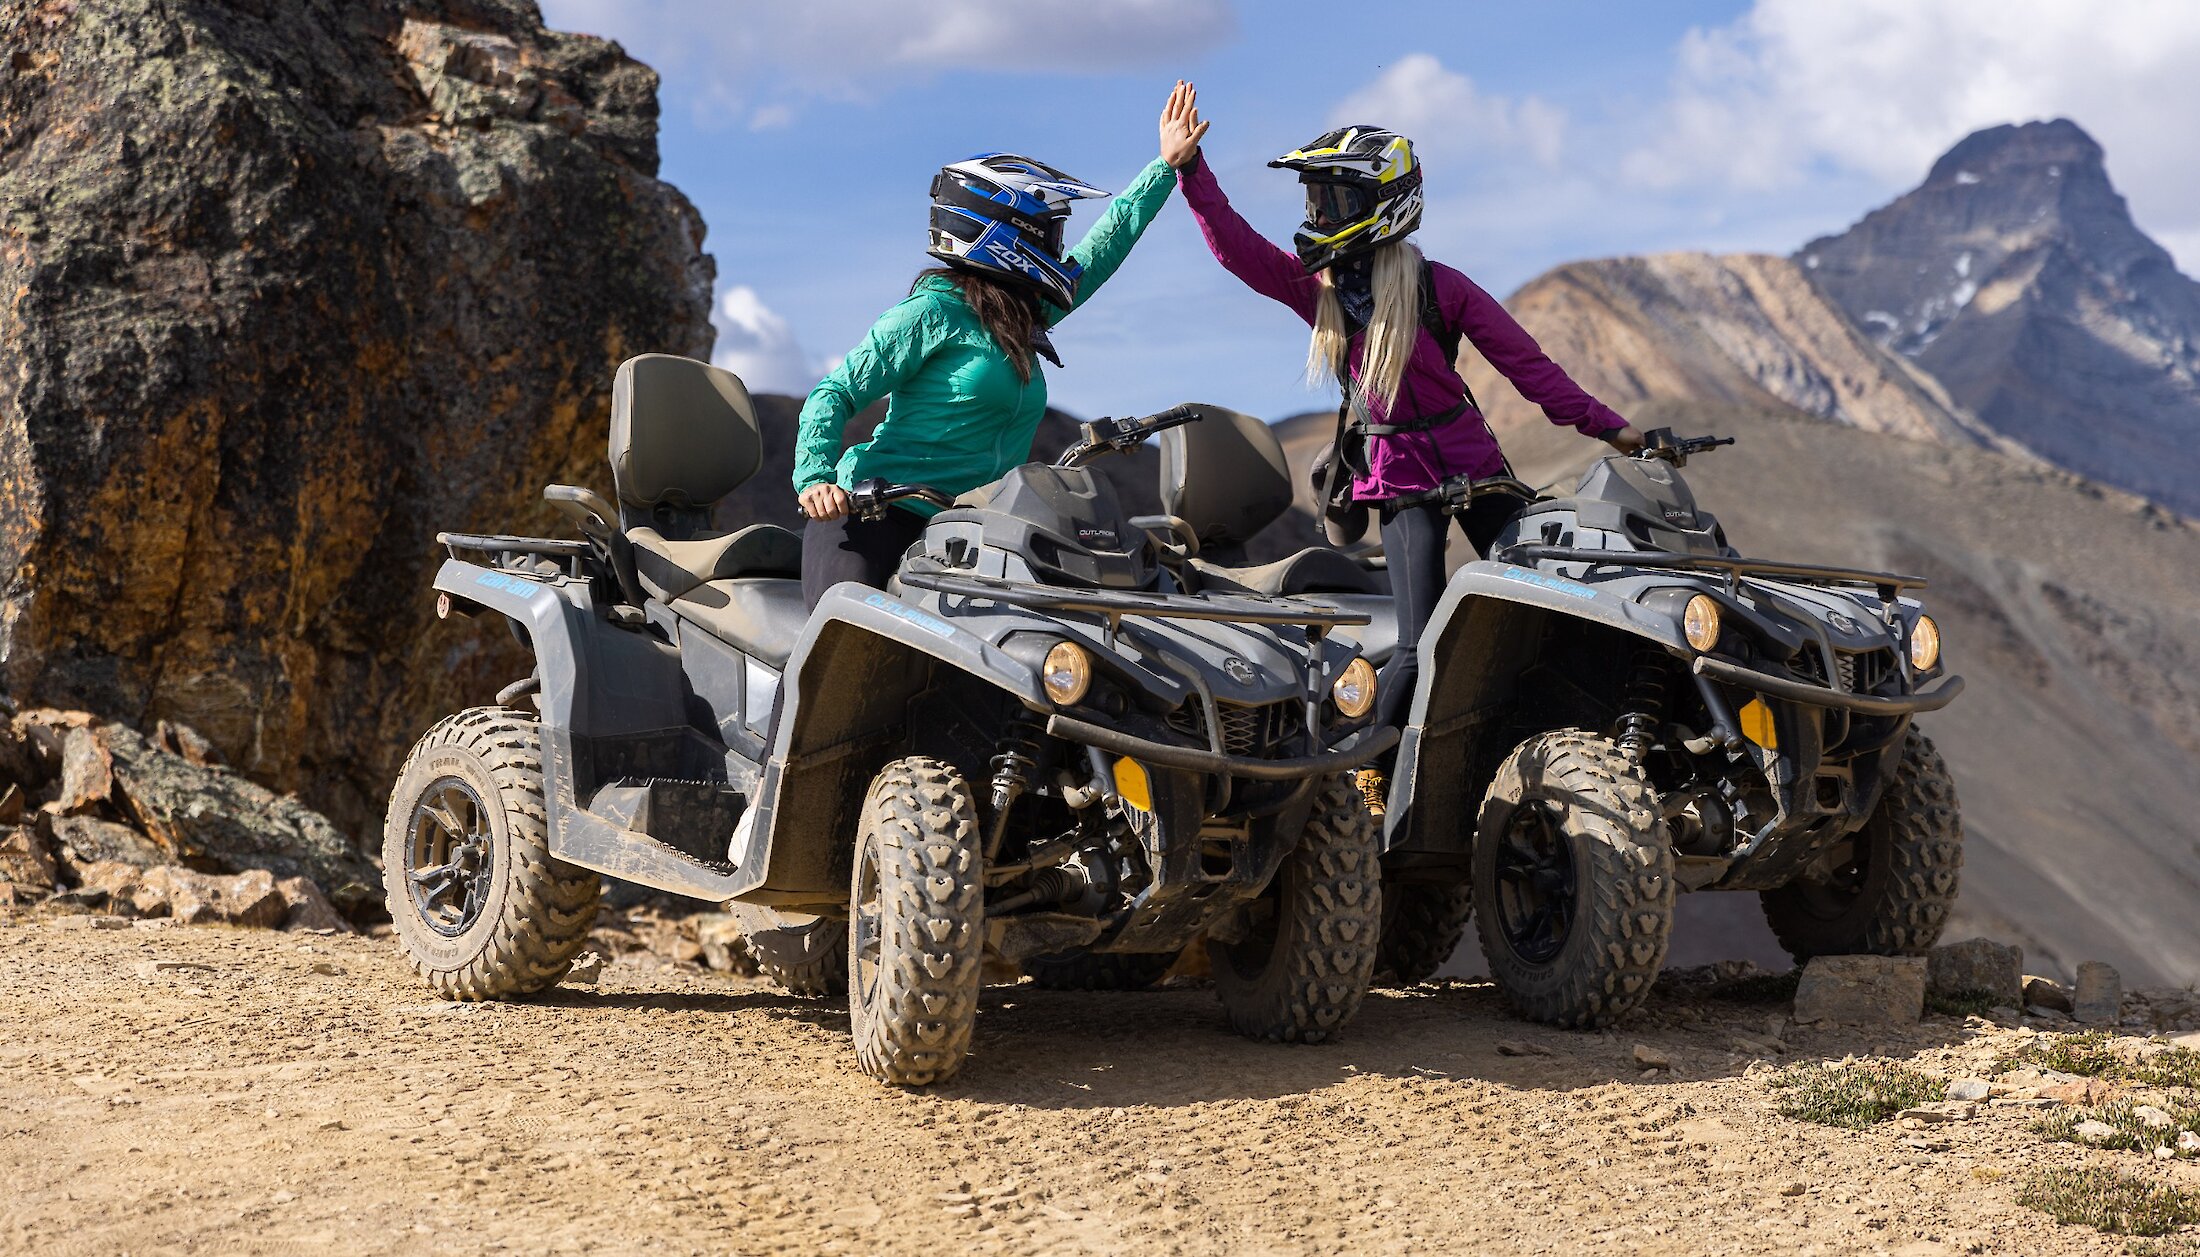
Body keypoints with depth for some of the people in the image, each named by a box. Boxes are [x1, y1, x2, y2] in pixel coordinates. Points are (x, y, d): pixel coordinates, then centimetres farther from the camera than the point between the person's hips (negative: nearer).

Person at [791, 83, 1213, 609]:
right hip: (877, 513, -8)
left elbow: (1100, 249, 29)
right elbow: (836, 393, -7)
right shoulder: (934, 310, -6)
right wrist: (814, 477, -24)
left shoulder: (1021, 317, 18)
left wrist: (1168, 165, 34)